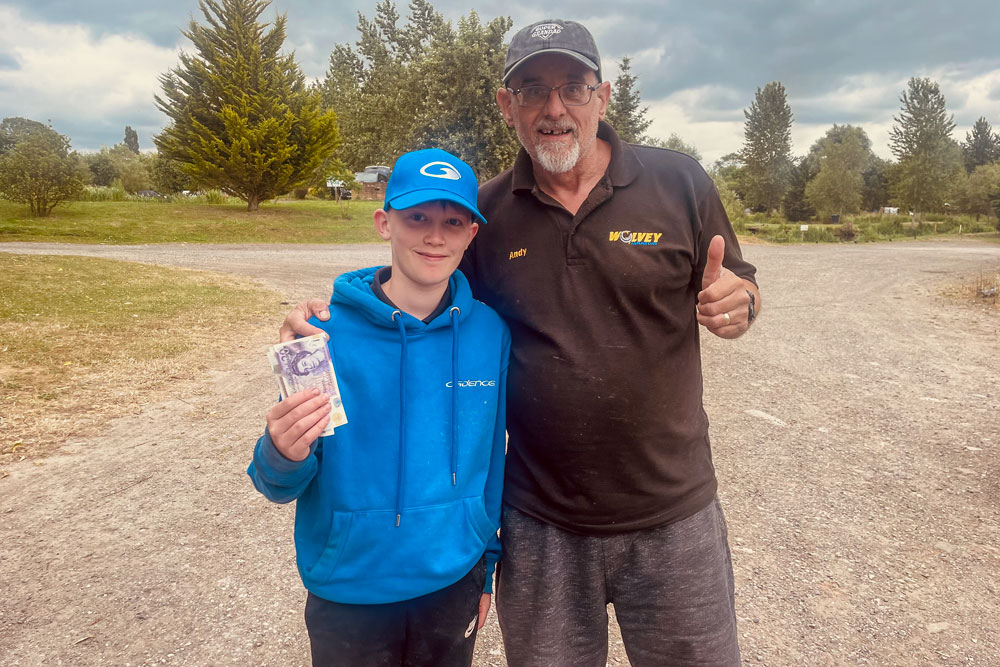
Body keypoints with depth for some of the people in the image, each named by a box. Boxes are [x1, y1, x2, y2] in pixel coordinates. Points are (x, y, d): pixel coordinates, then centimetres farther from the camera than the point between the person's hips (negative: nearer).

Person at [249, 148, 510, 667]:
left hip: (453, 585, 2)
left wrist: (486, 568, 9)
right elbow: (278, 486, -11)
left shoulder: (491, 333, -9)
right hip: (349, 594, -1)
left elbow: (493, 459, 2)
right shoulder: (328, 332, -16)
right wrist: (284, 454, -32)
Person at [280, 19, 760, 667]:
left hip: (671, 512, 0)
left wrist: (735, 303, -20)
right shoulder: (485, 212, -2)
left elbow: (739, 288, 4)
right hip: (540, 522, 1)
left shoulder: (679, 182, -5)